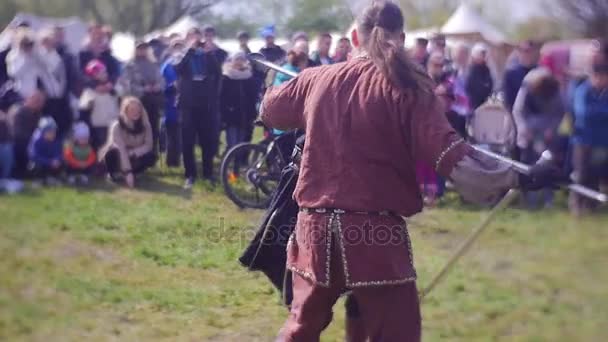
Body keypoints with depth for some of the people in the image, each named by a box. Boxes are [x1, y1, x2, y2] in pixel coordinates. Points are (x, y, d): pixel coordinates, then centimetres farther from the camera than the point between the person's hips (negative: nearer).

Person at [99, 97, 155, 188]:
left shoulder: (145, 124, -13)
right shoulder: (117, 126, -25)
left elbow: (148, 145, -12)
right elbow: (121, 150, -34)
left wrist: (131, 153, -29)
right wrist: (128, 172, -42)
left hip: (134, 157, 4)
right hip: (119, 157, -4)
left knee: (151, 156, -25)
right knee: (114, 152, -37)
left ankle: (122, 174, -7)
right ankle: (115, 173, -5)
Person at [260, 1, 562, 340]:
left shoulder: (317, 79, 6)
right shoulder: (407, 88, -6)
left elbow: (270, 109, 24)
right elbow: (447, 150, -17)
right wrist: (515, 177, -16)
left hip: (316, 229, 4)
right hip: (377, 234, -4)